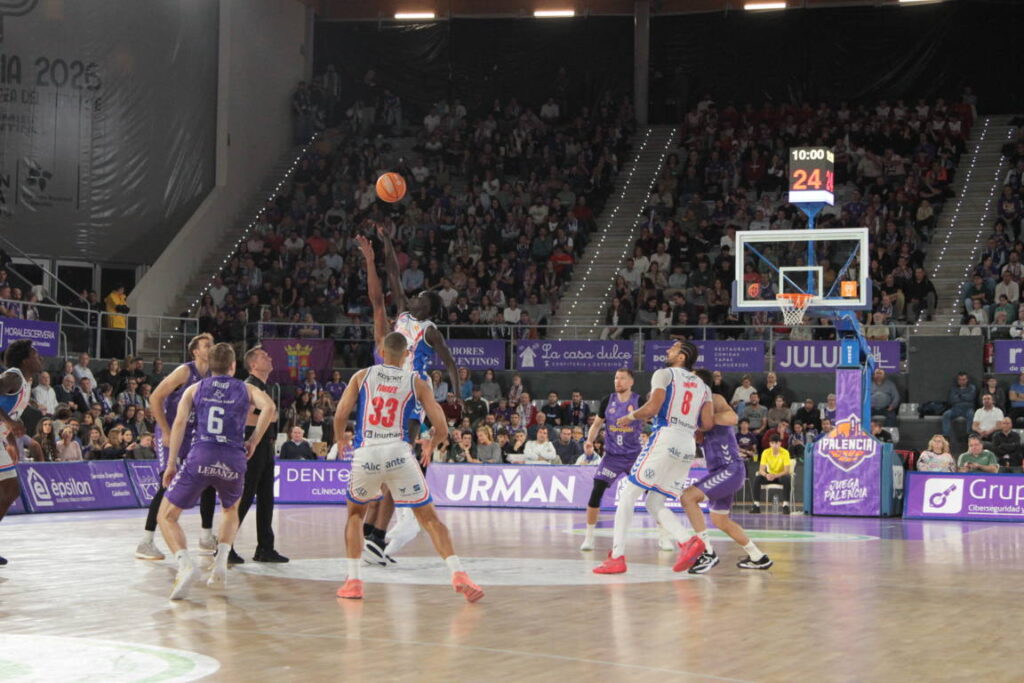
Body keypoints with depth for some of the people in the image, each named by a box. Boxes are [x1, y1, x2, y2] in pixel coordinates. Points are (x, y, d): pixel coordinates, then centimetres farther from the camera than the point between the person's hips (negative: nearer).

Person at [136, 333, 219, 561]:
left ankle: (206, 538, 18)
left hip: (193, 436, 8)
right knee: (169, 484, -15)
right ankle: (146, 543, -11)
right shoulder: (185, 371, -15)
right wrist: (166, 432, -20)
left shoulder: (211, 376, 7)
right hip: (170, 434, -8)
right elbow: (155, 398, -18)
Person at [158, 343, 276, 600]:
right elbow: (269, 407, -3)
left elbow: (180, 422, 3)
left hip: (200, 456, -1)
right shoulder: (246, 389, 17)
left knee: (167, 516, 9)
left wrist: (171, 464, 3)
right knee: (231, 511, 32)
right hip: (234, 460, 2)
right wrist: (253, 441, 7)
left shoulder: (195, 388, 17)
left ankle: (185, 564, -16)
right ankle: (221, 562, 13)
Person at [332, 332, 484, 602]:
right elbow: (441, 429, 5)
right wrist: (430, 448, 26)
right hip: (398, 453, -1)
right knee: (429, 517, 8)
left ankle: (353, 582, 17)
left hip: (366, 455, 1)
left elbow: (340, 415, 2)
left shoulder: (362, 376, 13)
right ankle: (459, 575, -8)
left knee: (355, 513, 25)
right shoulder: (417, 382, 11)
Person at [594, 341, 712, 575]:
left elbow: (652, 408, -11)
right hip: (688, 447, 6)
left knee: (627, 496, 1)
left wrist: (630, 416, 6)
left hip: (664, 439, -6)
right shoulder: (703, 386, 19)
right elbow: (708, 422, 7)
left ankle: (617, 557, -7)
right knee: (655, 504, 15)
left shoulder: (664, 374, 2)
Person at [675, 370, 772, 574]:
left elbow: (732, 418, -31)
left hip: (730, 470, -10)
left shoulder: (715, 400, -11)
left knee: (688, 496, -21)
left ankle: (707, 551, -18)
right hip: (720, 470, 10)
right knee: (720, 521, 20)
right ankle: (758, 558, 32)